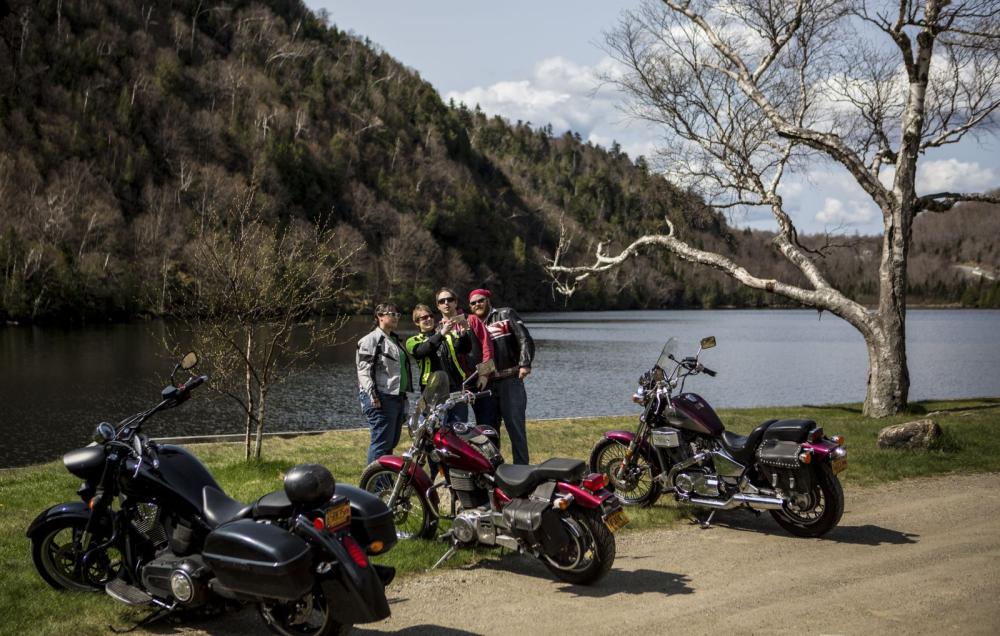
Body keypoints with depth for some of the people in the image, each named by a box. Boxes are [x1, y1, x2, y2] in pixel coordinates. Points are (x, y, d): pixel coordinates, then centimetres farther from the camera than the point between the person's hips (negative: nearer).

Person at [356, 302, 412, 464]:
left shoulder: (396, 340, 21)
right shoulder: (370, 340, -7)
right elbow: (364, 370, -15)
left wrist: (404, 394, 24)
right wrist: (373, 395, -23)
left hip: (398, 397, 9)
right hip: (381, 399, -9)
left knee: (392, 442, 12)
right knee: (382, 442, -10)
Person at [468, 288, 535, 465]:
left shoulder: (505, 314, 5)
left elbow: (525, 339, -5)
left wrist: (525, 364, -16)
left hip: (510, 380, -5)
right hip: (487, 384, 5)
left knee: (515, 427, -7)